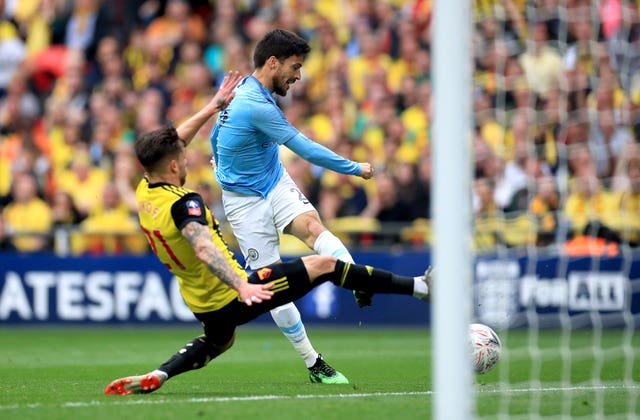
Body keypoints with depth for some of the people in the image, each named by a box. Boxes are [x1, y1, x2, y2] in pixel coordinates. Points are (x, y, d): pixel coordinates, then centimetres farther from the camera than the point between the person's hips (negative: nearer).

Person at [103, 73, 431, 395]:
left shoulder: (144, 193, 0)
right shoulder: (183, 203, -25)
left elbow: (170, 143, 16)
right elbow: (204, 248, -43)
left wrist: (212, 107, 20)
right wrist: (241, 286, -55)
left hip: (202, 305, 8)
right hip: (230, 300, -8)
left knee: (219, 341, 40)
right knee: (325, 265, 1)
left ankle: (155, 377, 16)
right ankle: (417, 287, 7)